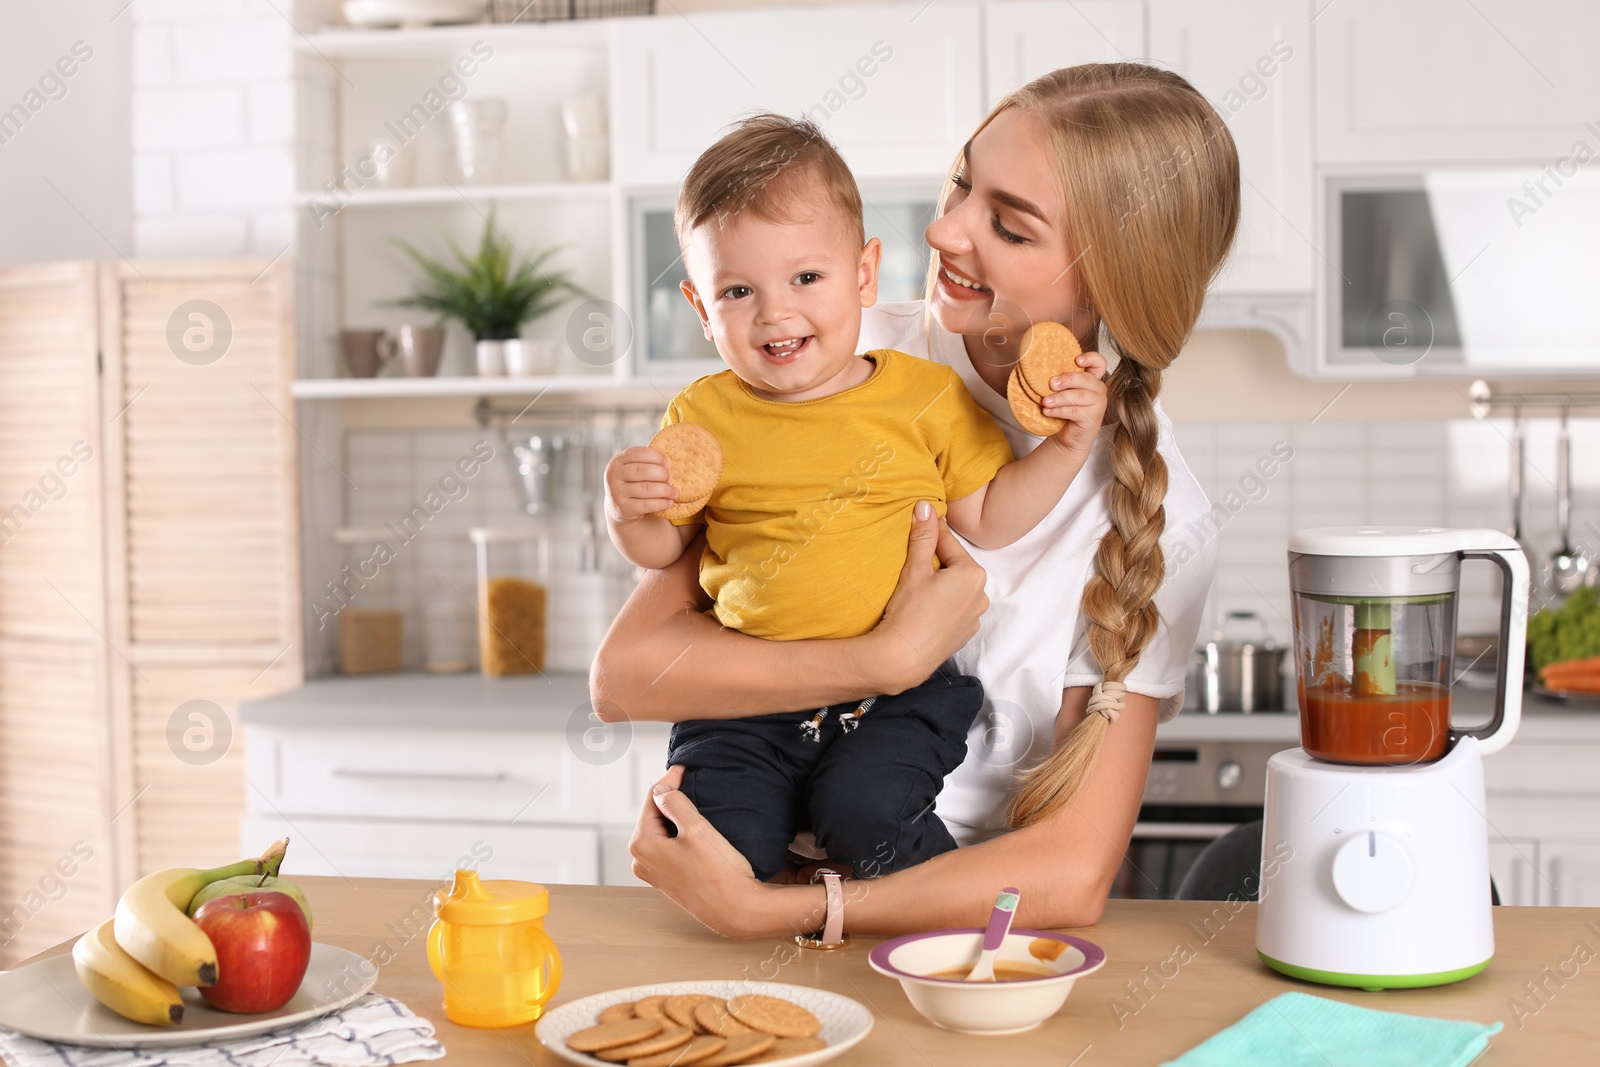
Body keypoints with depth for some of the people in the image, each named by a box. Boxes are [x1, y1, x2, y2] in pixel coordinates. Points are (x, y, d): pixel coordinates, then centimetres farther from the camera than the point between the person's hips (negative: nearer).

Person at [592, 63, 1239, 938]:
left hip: (964, 931, -1)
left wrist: (768, 910, -22)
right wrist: (889, 660, -23)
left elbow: (1072, 874, -15)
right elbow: (624, 673, -13)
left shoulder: (1157, 514, -9)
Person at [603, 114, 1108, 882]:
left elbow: (989, 519, 9)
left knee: (863, 811, -25)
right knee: (718, 839, -17)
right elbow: (658, 549, 12)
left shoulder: (929, 395, 3)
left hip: (898, 689, -1)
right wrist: (626, 508, -10)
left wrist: (1066, 445, -4)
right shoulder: (704, 416, 5)